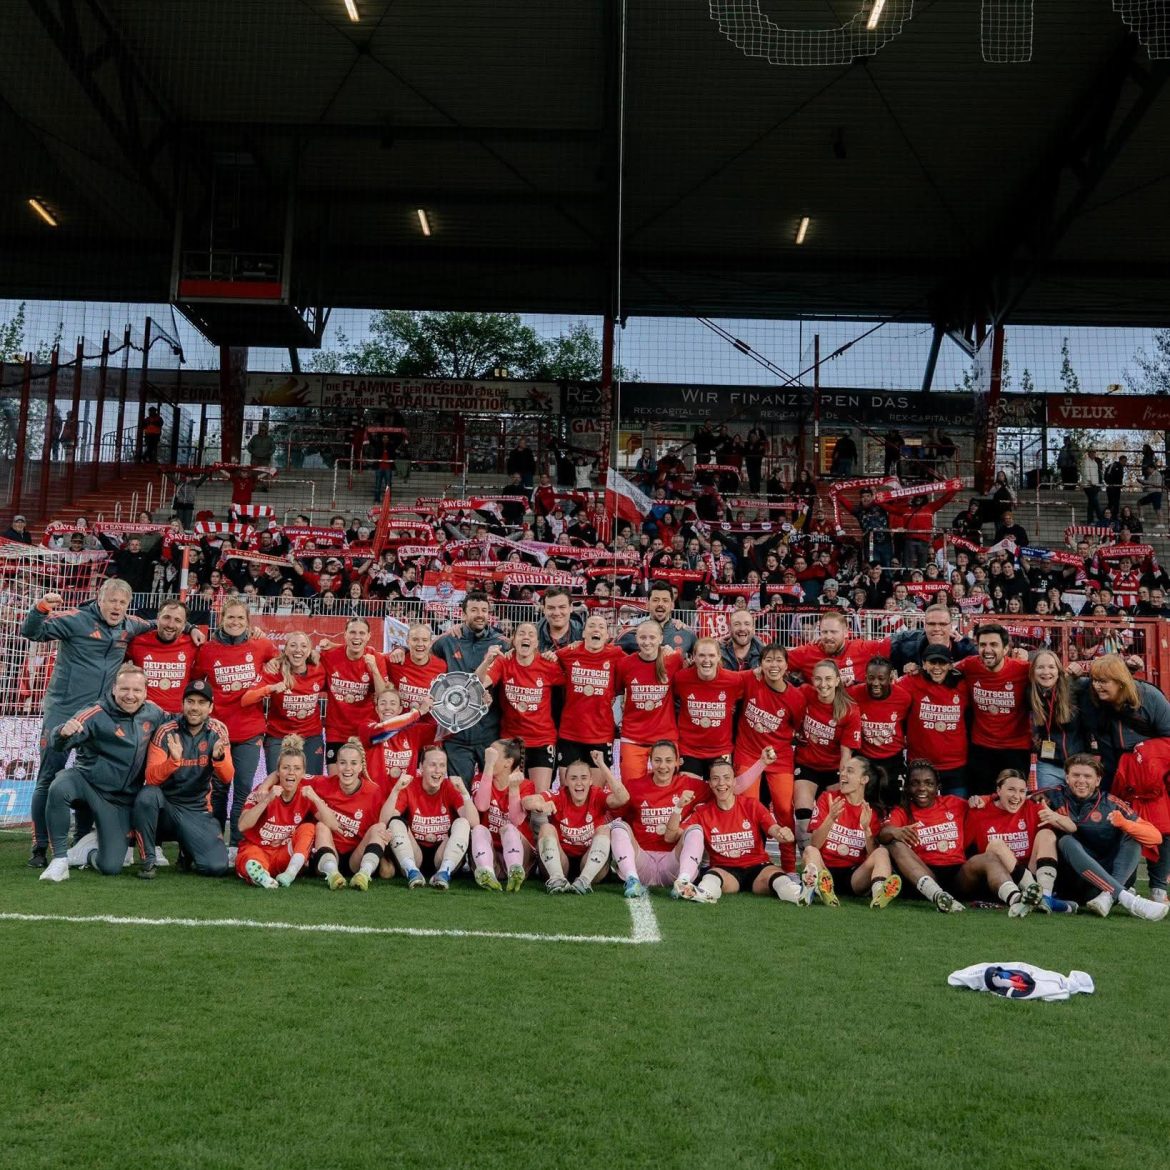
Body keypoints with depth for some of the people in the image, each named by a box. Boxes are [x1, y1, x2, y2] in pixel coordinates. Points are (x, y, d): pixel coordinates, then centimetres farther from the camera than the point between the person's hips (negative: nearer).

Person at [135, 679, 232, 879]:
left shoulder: (218, 731, -1)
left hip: (197, 811, 2)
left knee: (217, 867, -18)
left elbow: (226, 780, -8)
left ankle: (187, 851, 18)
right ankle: (148, 860, -14)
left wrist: (219, 757, -29)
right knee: (147, 794, -35)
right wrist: (174, 760, -35)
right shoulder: (166, 731, -9)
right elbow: (151, 778, -16)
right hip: (165, 806, -1)